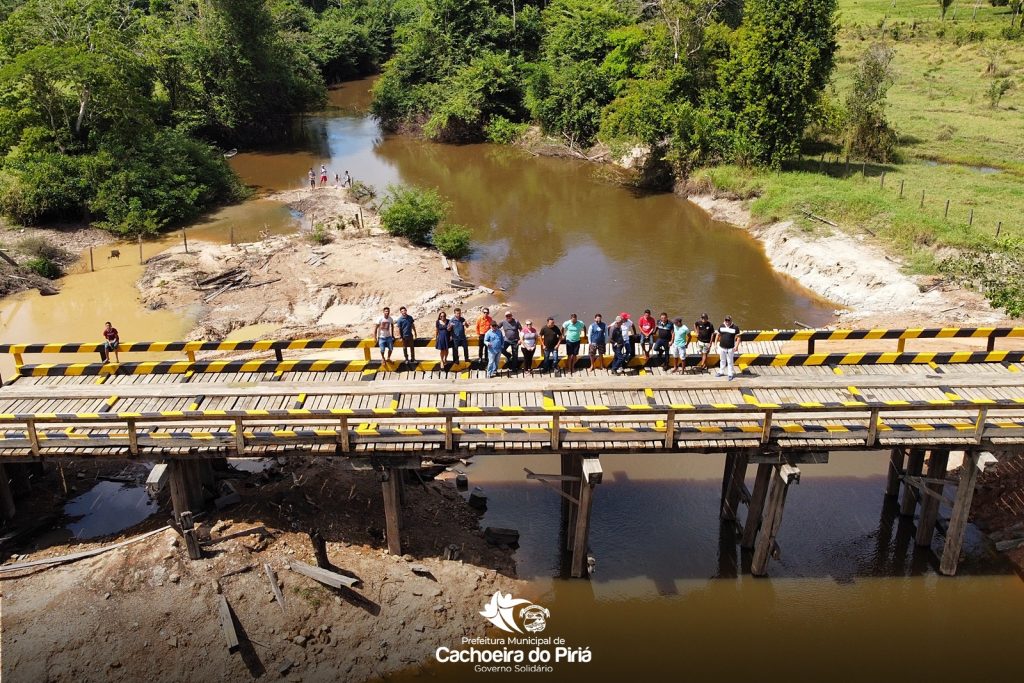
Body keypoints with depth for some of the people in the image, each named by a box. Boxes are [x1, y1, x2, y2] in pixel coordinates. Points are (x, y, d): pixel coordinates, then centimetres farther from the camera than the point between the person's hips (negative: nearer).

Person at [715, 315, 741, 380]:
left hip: (730, 348, -4)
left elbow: (738, 337, -6)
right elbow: (718, 335, 13)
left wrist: (736, 346, -15)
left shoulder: (735, 327, -7)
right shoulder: (721, 326, 3)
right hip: (722, 347, 4)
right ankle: (721, 372, 32)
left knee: (730, 362, 1)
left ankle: (730, 374, 10)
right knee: (722, 360, 18)